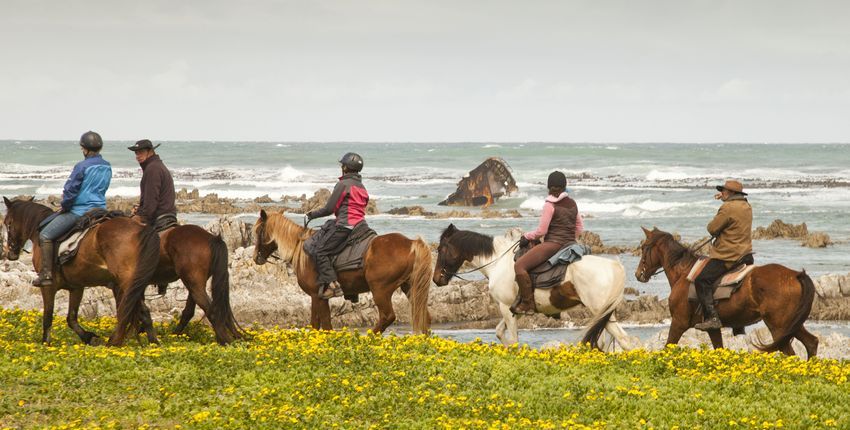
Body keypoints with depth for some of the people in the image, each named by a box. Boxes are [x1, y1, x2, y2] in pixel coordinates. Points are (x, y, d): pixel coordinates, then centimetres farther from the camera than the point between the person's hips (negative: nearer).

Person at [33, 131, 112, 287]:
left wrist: (65, 206, 5)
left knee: (45, 235, -6)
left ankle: (47, 274, -14)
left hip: (79, 211, -9)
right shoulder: (107, 167, 6)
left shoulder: (82, 167, -17)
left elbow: (70, 191, -15)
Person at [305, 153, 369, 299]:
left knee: (319, 251, -9)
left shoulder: (343, 184, -8)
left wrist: (311, 215, 5)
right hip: (360, 225, 9)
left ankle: (332, 284, -21)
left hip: (344, 225, -9)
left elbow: (329, 208, -9)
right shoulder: (362, 187, 19)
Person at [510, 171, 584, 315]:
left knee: (519, 265, -12)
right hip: (570, 243, 8)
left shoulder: (549, 205, -11)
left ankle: (527, 304, -18)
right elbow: (580, 227, 17)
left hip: (553, 244, -8)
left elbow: (541, 231, -11)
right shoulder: (572, 204, 10)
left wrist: (526, 237, 5)